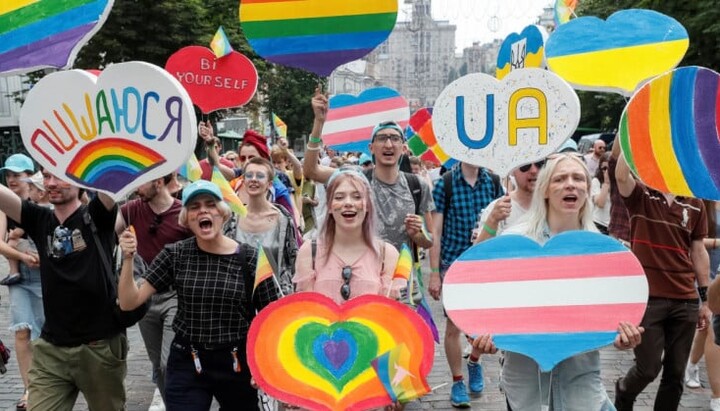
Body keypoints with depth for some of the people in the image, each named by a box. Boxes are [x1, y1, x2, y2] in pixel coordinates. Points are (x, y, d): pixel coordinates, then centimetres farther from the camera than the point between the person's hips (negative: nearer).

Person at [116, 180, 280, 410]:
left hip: (238, 365, 0)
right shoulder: (175, 255, -4)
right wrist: (128, 259, -18)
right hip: (186, 365, 1)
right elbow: (129, 302, -4)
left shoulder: (250, 259, -9)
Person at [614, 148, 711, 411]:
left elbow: (698, 252, 12)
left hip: (685, 301, 4)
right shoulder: (640, 195, -2)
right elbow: (621, 175, -25)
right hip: (647, 298, -4)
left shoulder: (695, 205, 8)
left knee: (675, 372, 9)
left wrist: (704, 300, 11)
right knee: (648, 368, 1)